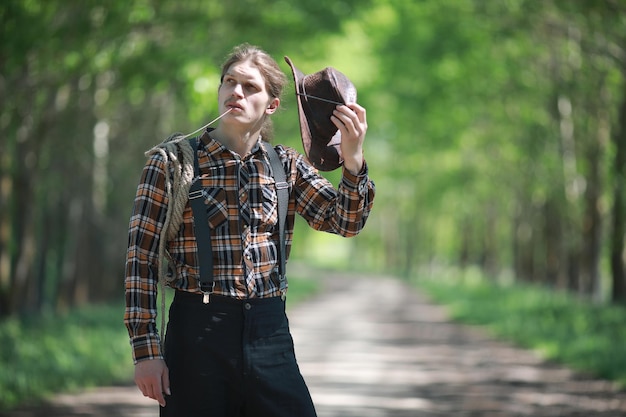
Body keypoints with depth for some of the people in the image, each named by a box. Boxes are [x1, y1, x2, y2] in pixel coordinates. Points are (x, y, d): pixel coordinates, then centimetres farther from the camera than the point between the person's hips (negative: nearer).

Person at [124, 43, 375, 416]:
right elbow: (142, 260, -2)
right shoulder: (172, 163, 0)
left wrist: (353, 162, -19)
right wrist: (146, 350, -8)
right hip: (198, 333, -3)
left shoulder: (287, 165, 9)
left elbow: (346, 222, 0)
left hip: (270, 333, 3)